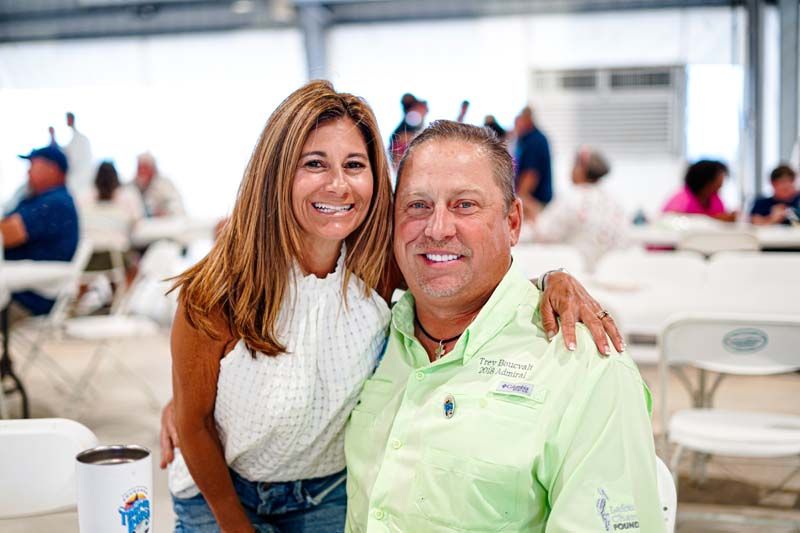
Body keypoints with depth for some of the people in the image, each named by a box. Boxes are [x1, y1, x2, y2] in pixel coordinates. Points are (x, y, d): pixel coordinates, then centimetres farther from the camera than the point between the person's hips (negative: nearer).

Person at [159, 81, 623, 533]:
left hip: (333, 492, 3)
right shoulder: (218, 293, -27)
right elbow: (193, 423, -14)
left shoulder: (385, 267, -19)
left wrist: (553, 281, -31)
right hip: (219, 493, -2)